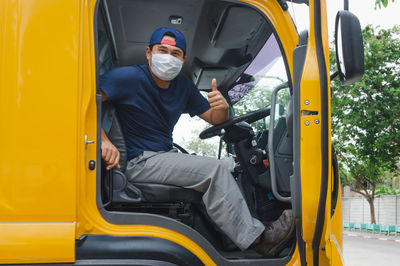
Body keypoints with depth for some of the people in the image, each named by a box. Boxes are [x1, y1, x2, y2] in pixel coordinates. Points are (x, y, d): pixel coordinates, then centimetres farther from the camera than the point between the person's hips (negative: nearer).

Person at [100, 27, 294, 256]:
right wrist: (103, 141, -32)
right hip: (139, 162, -8)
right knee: (213, 169, -19)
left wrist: (222, 107, -10)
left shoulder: (184, 87, 11)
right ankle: (256, 238, -12)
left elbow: (213, 118, 15)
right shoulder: (131, 78, -10)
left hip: (164, 158, 8)